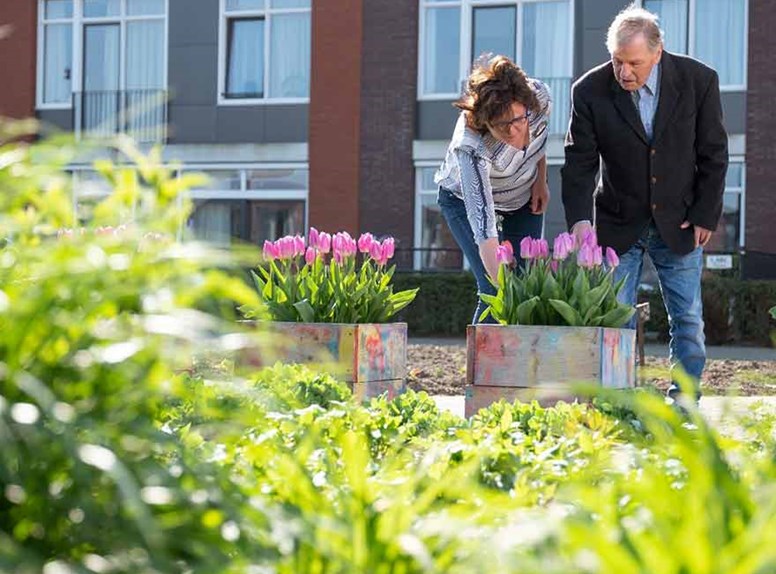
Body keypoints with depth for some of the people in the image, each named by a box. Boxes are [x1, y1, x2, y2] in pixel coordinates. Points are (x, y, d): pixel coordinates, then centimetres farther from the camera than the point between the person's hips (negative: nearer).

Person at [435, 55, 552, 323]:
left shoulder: (539, 94, -32)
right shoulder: (470, 147, -44)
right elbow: (484, 233, -49)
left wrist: (541, 180, -1)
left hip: (524, 198, 5)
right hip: (465, 199, -4)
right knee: (495, 293, -17)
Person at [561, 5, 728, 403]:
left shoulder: (698, 80, -12)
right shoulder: (590, 91, -13)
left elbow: (713, 154, -3)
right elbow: (580, 162, -9)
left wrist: (706, 216, -4)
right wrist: (580, 219, -22)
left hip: (680, 223, 0)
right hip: (619, 224, 0)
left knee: (688, 318, 4)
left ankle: (685, 403, 15)